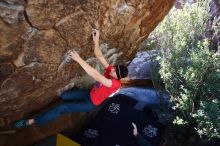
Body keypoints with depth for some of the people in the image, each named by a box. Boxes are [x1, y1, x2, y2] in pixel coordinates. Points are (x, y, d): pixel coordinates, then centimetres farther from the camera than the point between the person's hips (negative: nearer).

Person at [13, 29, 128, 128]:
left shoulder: (115, 84, -34)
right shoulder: (111, 70, -11)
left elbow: (96, 76, -47)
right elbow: (100, 57, -14)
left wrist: (79, 59, -51)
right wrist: (96, 41, -26)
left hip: (91, 103, -7)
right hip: (89, 93, 7)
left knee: (62, 108, -13)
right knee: (64, 95, 8)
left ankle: (32, 121, -6)